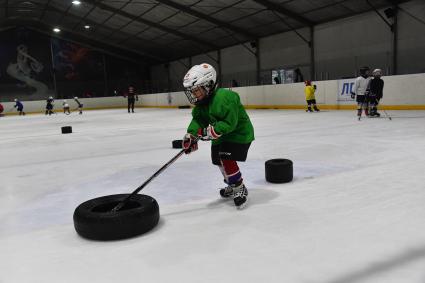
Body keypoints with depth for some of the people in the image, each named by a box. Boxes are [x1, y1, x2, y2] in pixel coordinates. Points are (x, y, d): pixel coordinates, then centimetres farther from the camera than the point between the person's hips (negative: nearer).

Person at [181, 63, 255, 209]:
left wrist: (211, 131, -39)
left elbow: (229, 123, -35)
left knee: (227, 159, -21)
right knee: (218, 160, 16)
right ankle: (232, 186, 39)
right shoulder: (201, 103, -2)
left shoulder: (224, 97, -32)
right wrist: (190, 135, -20)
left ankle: (240, 190, -3)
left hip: (239, 133, -10)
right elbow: (197, 120, -3)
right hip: (221, 135, 10)